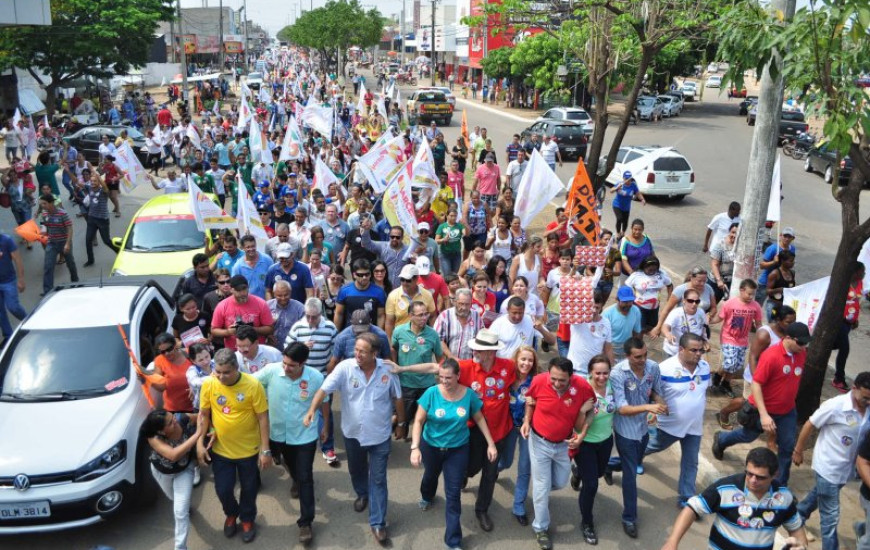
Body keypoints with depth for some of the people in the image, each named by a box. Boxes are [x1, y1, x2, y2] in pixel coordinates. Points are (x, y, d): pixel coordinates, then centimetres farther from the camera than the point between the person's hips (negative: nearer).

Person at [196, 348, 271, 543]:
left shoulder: (253, 385, -21)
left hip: (248, 450, -2)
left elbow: (263, 418, -14)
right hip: (220, 450, 2)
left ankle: (247, 519, 45)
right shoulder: (208, 384, -14)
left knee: (249, 489, 16)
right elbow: (204, 414, 0)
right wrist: (200, 443, -3)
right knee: (223, 490, 13)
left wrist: (265, 450, -13)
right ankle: (231, 514, 46)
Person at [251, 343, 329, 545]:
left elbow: (323, 402, -4)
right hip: (278, 433, 3)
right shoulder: (271, 370, -23)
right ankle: (296, 480, 64)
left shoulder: (315, 377, -22)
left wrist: (325, 427, 8)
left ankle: (305, 522, 15)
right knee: (292, 468, 29)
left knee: (305, 477, 2)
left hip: (305, 435, -2)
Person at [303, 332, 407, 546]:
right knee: (356, 470, 26)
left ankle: (378, 523, 18)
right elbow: (324, 389, -25)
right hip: (353, 433, 2)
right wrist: (311, 411, -42)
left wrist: (401, 423, 7)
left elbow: (397, 398, -1)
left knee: (378, 479, 6)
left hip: (379, 435, -1)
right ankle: (362, 494, 57)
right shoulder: (345, 368, -18)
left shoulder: (387, 370, -15)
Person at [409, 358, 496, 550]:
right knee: (431, 475, 30)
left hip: (458, 449, 0)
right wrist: (415, 447, -26)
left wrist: (491, 443, -4)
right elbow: (418, 421, -17)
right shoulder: (431, 393, -22)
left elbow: (479, 419, -3)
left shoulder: (469, 394, -17)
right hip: (431, 446, 1)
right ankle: (427, 496, 67)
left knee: (453, 493, 1)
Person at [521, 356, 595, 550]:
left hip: (564, 443, 2)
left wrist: (583, 411, -29)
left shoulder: (584, 388, -24)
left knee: (560, 483, 21)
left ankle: (539, 492, 54)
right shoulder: (539, 381, -25)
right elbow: (530, 401, -1)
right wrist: (526, 421, -15)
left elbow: (581, 423, -8)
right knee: (542, 487, 7)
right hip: (539, 441, -2)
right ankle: (541, 528, 28)